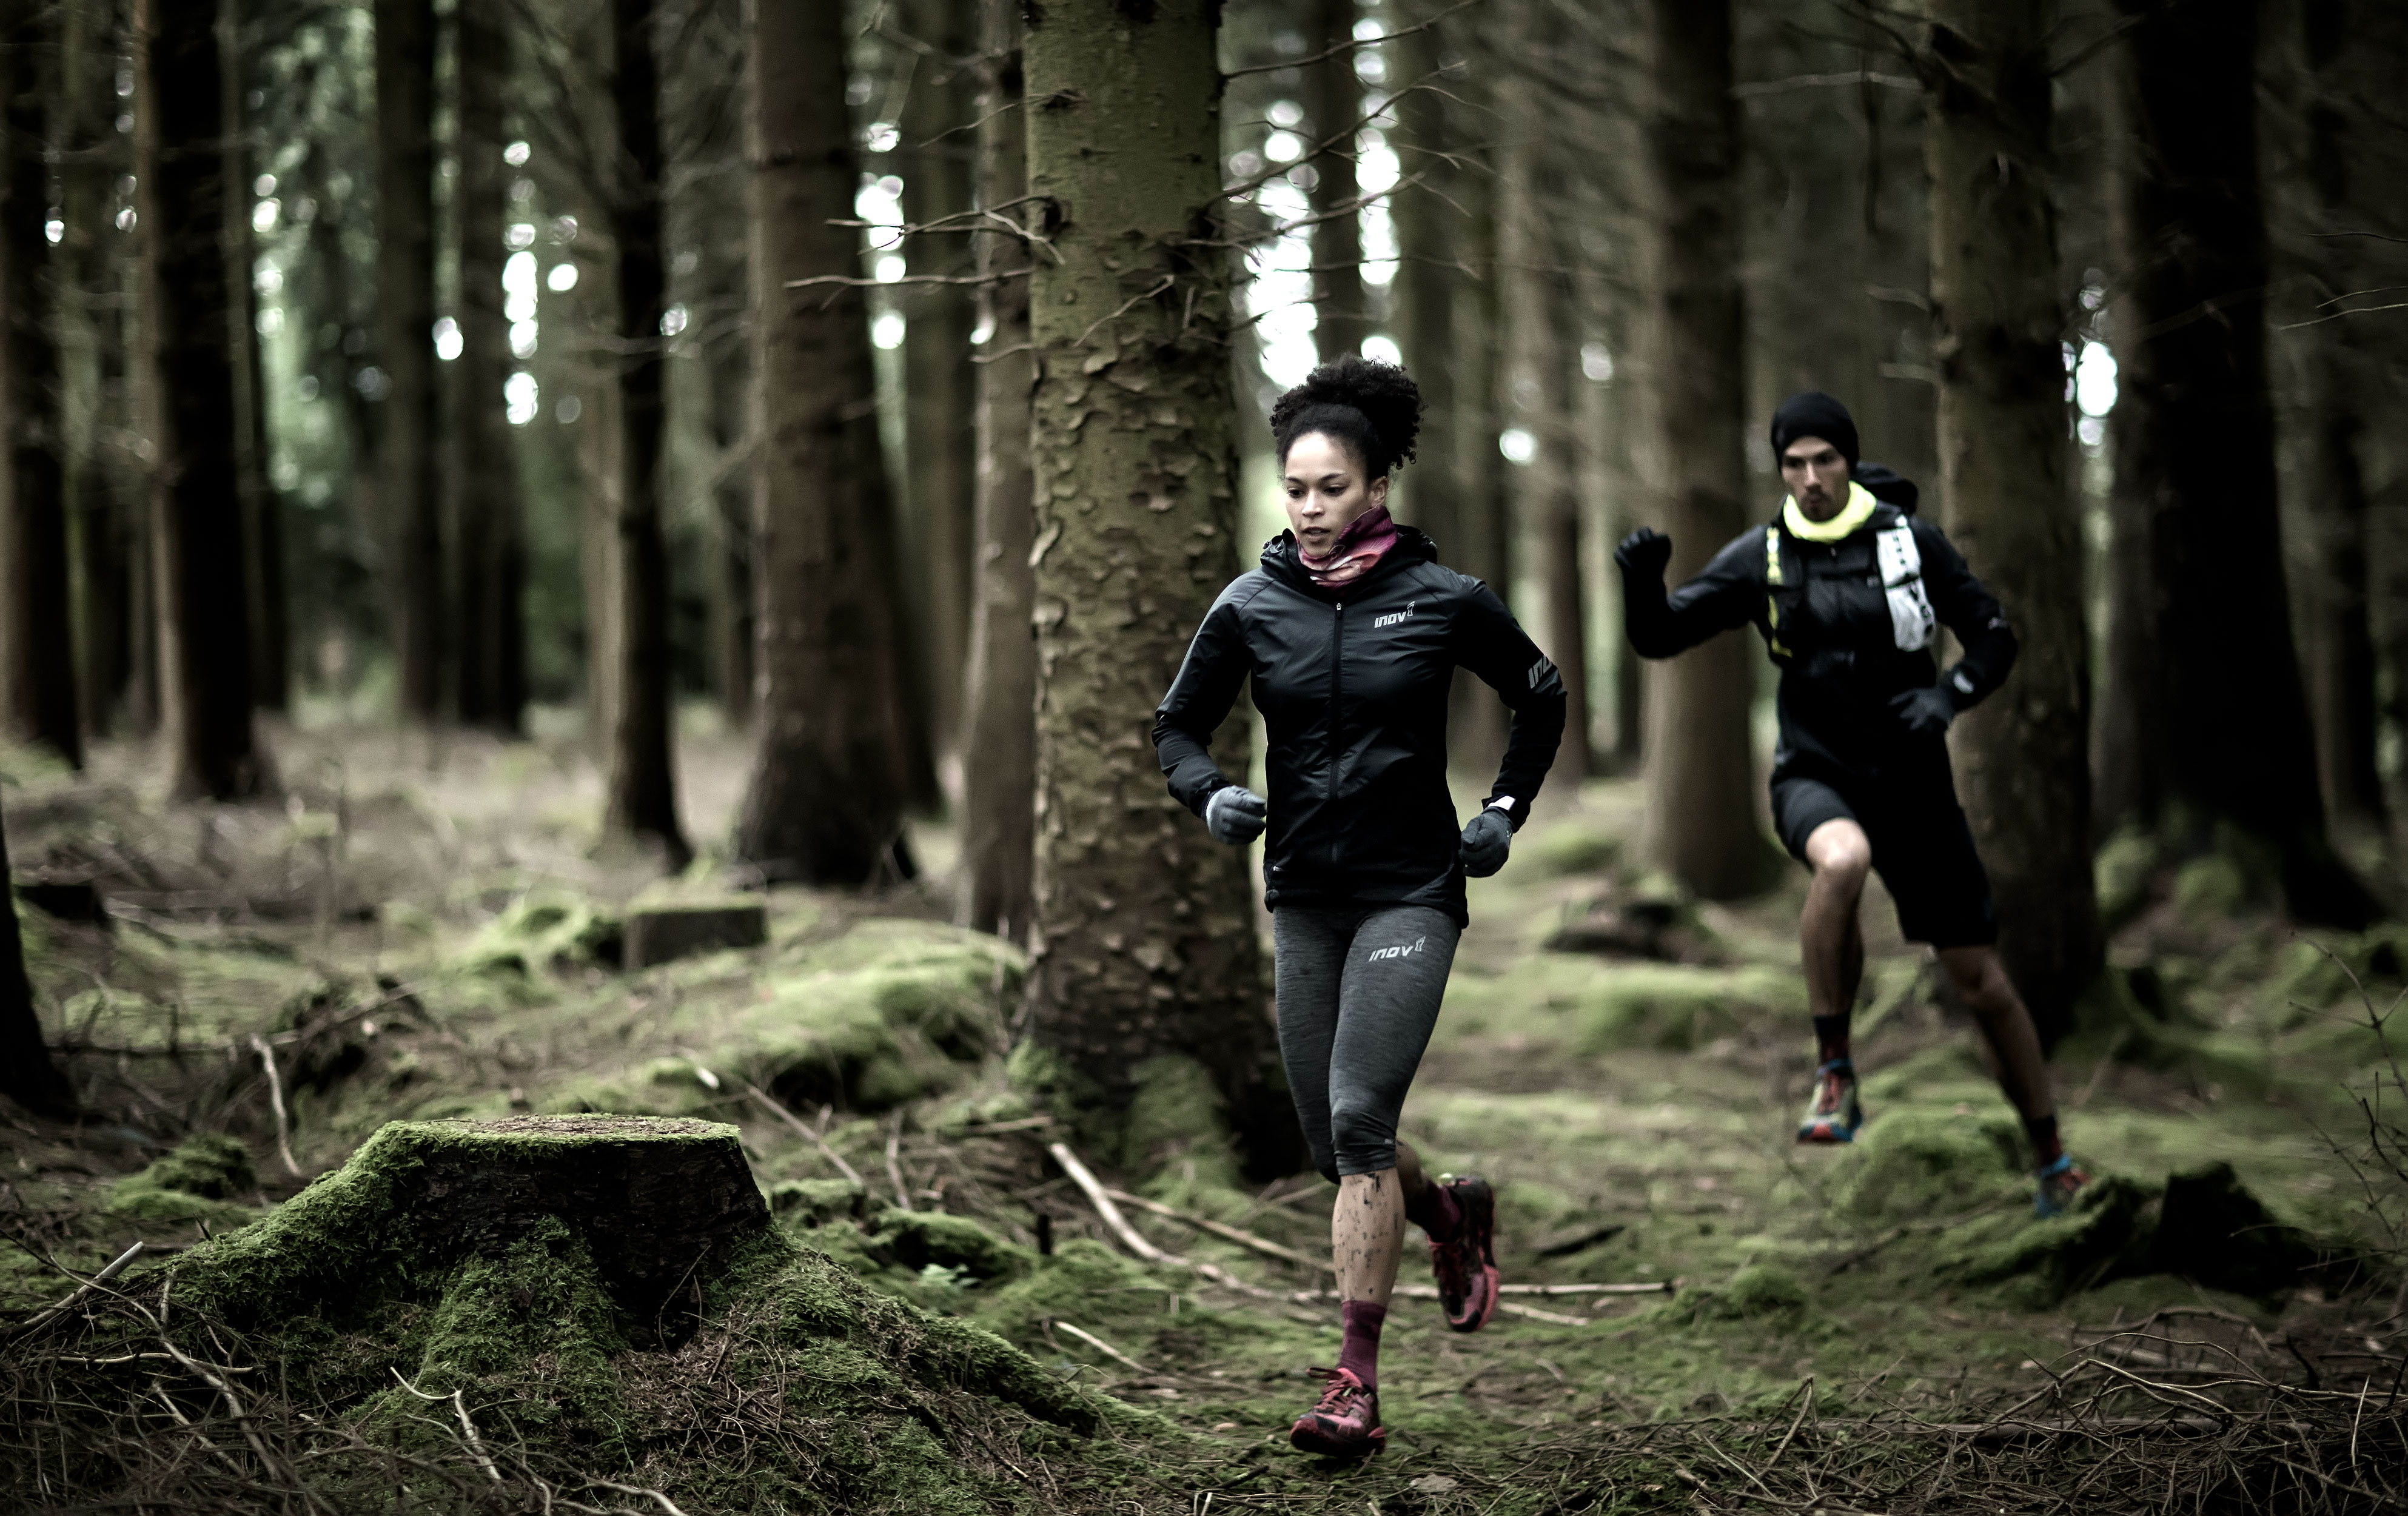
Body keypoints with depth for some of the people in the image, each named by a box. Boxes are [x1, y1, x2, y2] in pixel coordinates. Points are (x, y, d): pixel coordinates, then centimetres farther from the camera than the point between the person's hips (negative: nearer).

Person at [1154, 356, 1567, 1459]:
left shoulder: (1443, 600, -5)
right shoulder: (1251, 608, 0)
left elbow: (1540, 697, 12)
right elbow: (1179, 725, 10)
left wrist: (1507, 809, 5)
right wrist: (1210, 794, -10)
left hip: (1411, 891, -4)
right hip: (1304, 895, 4)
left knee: (1358, 1117, -17)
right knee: (1333, 1145, 8)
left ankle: (1357, 1382, -13)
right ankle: (1451, 1213, 42)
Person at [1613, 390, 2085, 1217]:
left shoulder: (1910, 540, -3)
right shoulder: (1760, 556, -1)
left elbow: (1993, 637, 4)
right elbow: (1660, 637, -2)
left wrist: (1947, 696, -16)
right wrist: (1643, 582, -23)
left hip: (1910, 778, 1)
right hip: (1816, 775, -1)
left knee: (1982, 983, 3)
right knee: (1843, 858, -39)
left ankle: (2055, 1165, 20)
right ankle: (1835, 1074, -25)